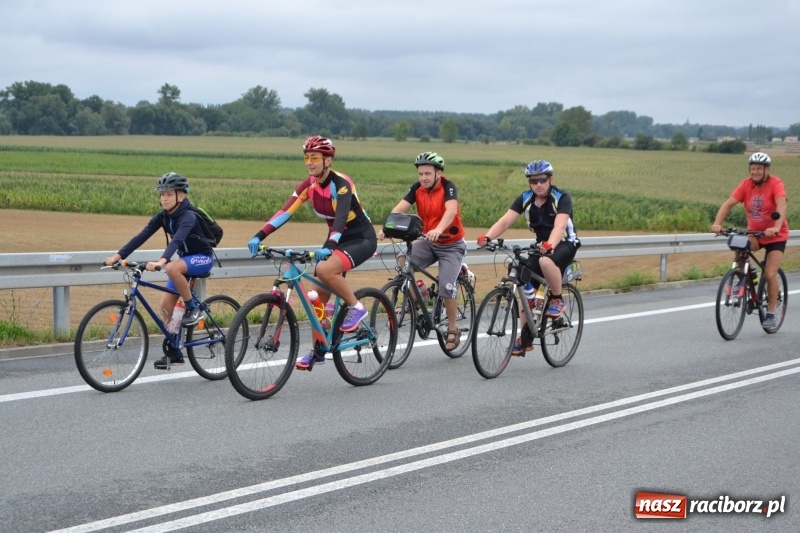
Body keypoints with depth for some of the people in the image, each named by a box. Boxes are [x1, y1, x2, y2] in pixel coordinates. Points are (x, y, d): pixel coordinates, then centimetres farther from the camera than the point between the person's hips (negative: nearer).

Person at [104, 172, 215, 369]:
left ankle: (192, 309, -17)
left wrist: (162, 261, -60)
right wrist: (118, 255, -26)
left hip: (203, 258, -8)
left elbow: (177, 239, -43)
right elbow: (142, 236, -13)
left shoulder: (188, 216, -26)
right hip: (185, 258, 8)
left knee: (172, 268, -37)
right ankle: (173, 351, 10)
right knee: (166, 304, -1)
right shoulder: (162, 217, -6)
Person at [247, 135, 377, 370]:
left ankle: (355, 307, -11)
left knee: (325, 269, -33)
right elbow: (285, 212, -10)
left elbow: (341, 216, -37)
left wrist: (327, 247, -52)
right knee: (318, 297, 1)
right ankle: (318, 351, 12)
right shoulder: (308, 185, -3)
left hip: (361, 238, -7)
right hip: (337, 239, 7)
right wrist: (259, 236, -22)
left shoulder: (341, 183, -23)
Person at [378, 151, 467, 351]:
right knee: (403, 262, -22)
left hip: (451, 244, -4)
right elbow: (400, 208, -19)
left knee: (446, 286, -17)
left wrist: (438, 229, -56)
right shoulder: (417, 189, -6)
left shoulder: (448, 187, -19)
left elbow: (451, 210, -37)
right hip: (428, 242, 4)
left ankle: (453, 329, 3)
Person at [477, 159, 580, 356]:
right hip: (541, 245, 6)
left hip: (565, 244, -5)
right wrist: (487, 237, -37)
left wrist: (550, 244, -56)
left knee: (546, 261, -38)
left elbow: (559, 226, -36)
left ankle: (557, 300, -14)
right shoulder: (525, 199, -6)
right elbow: (505, 221, -19)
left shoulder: (561, 198, -19)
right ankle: (525, 339, 6)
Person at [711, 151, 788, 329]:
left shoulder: (775, 183, -18)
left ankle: (771, 314, 5)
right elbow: (729, 203, -17)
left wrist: (776, 228, -51)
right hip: (754, 233, 3)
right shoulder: (747, 184, -9)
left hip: (775, 236, -3)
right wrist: (717, 223, -34)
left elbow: (781, 205, -34)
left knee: (770, 274, -12)